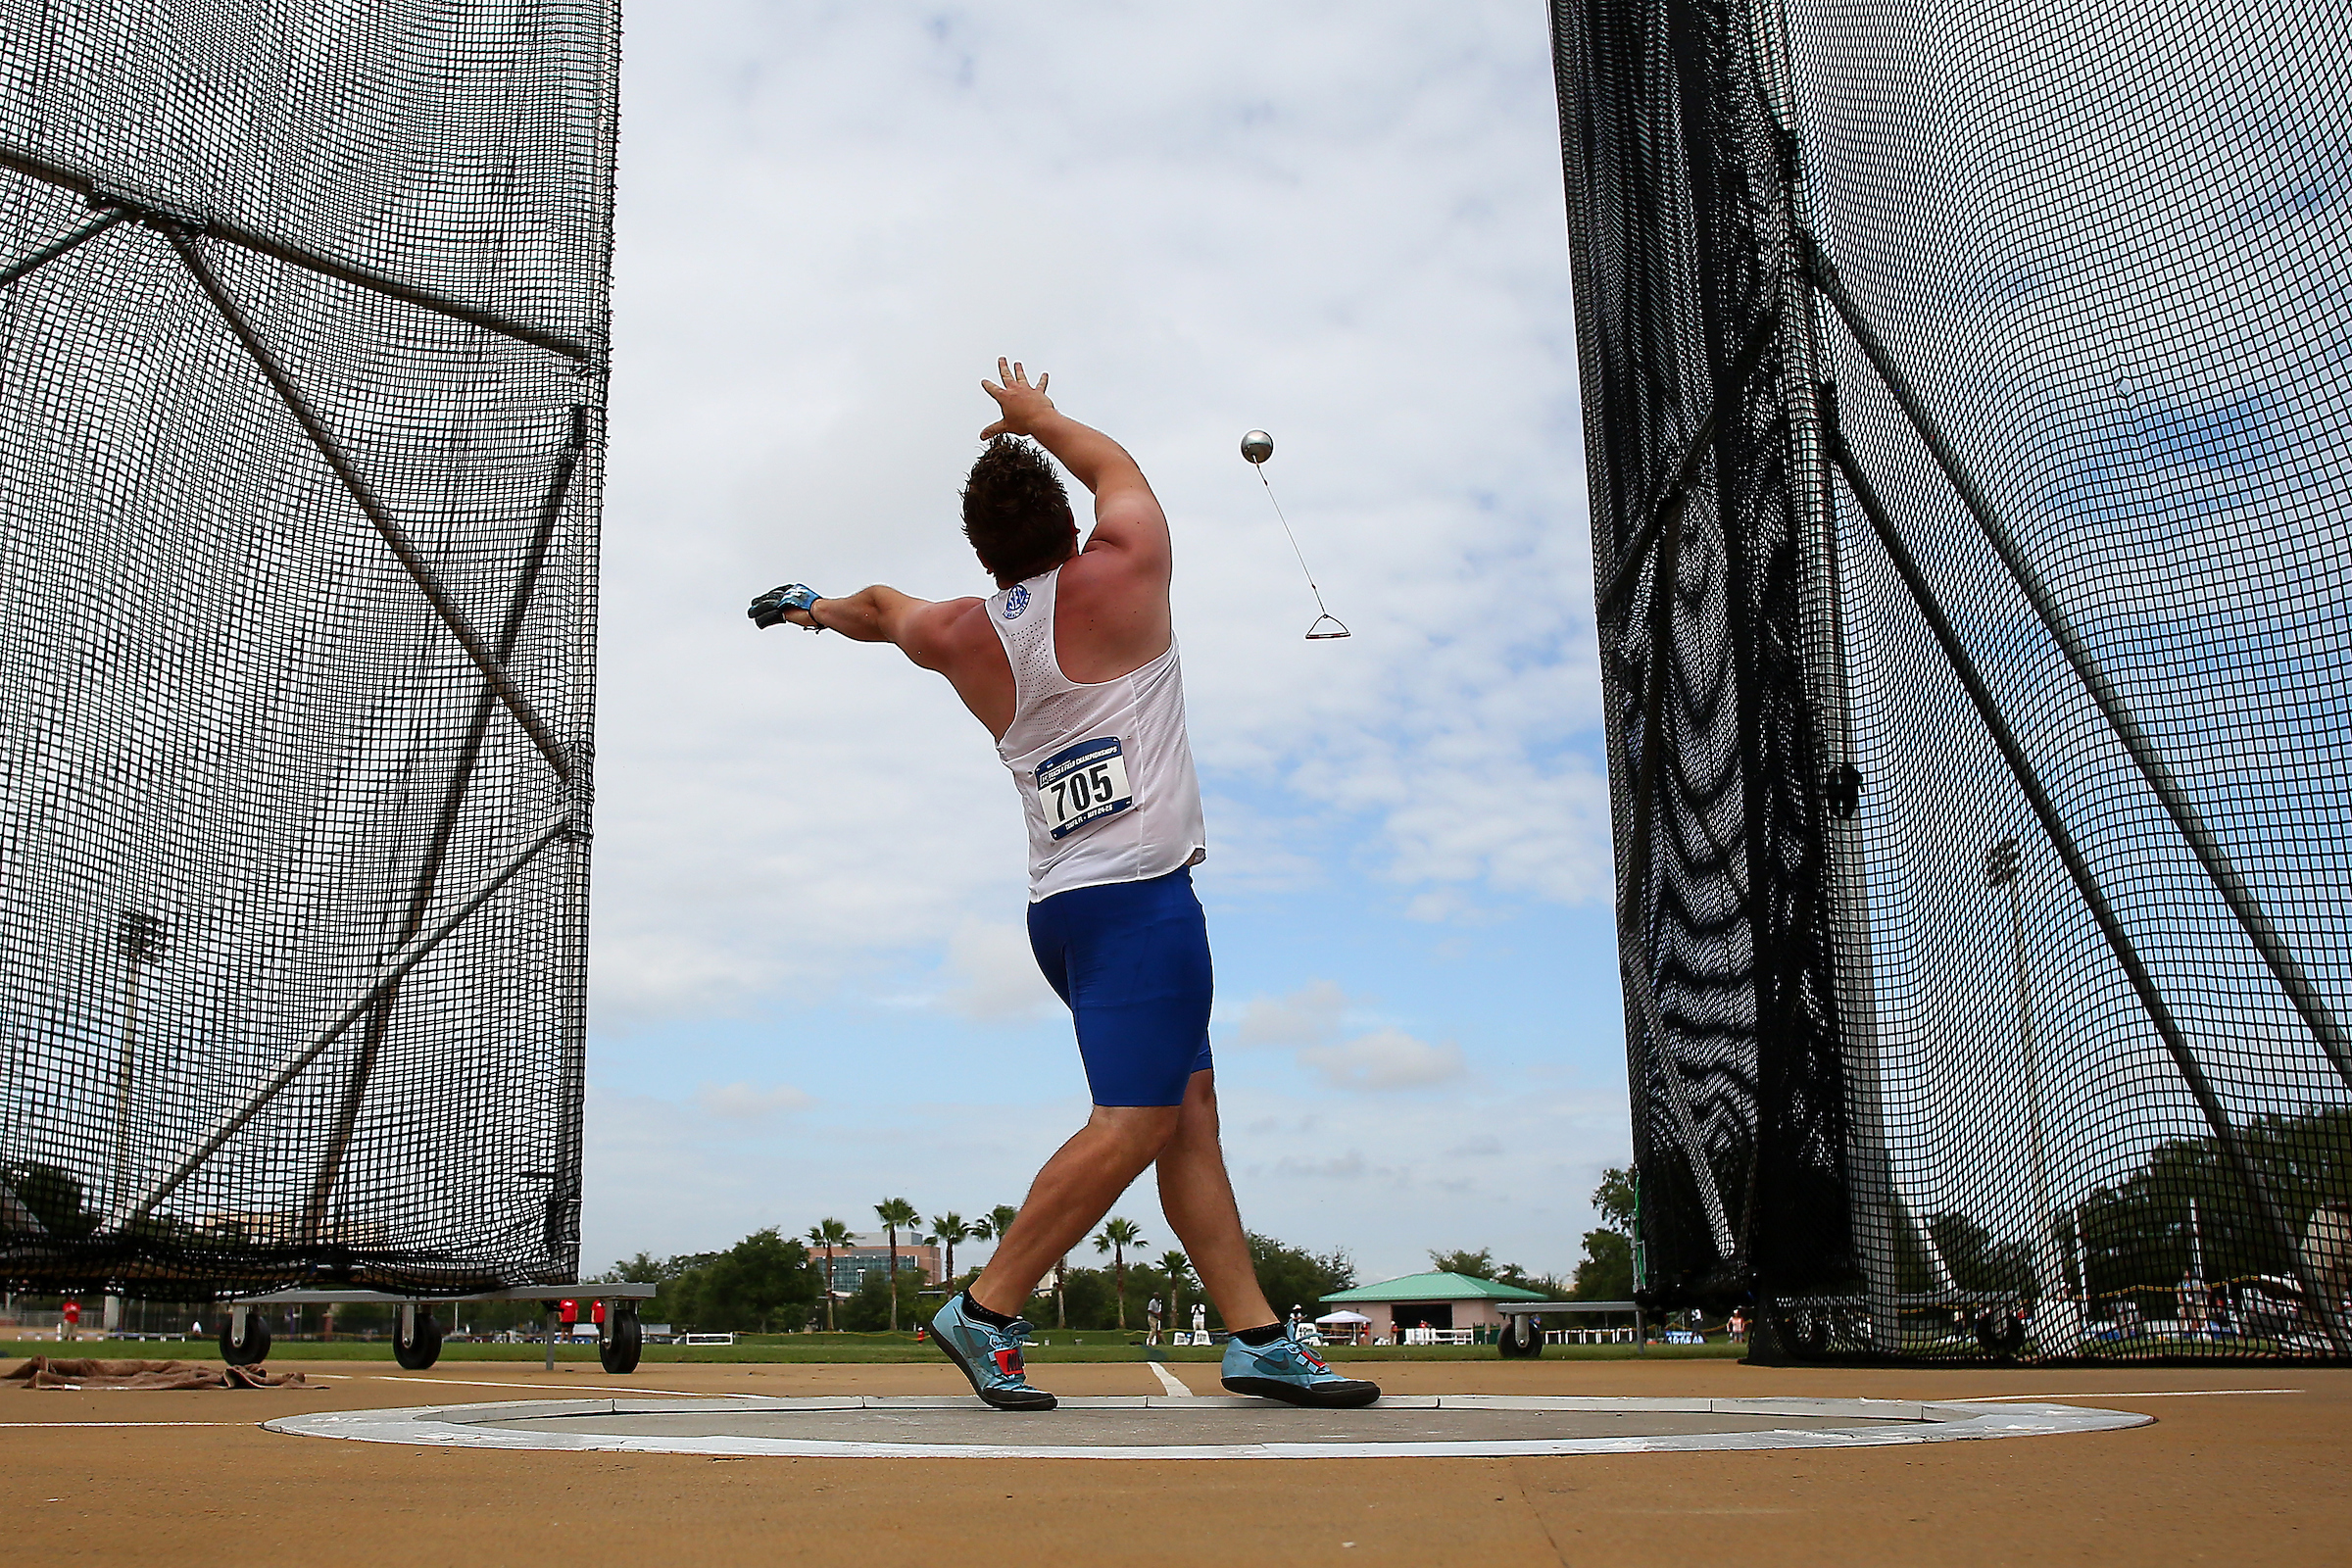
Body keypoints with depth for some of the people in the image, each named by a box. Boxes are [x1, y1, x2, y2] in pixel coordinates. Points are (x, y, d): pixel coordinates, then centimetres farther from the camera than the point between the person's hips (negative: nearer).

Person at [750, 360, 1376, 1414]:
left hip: (1061, 908, 7)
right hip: (1140, 892, -7)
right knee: (1134, 1121, -10)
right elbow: (1117, 467, 20)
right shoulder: (1119, 574, 0)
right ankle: (985, 1310, -6)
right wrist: (1040, 419, 38)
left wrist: (817, 608, 55)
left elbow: (885, 607, 34)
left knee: (1189, 1113, 7)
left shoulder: (962, 637, 11)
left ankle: (1257, 1338, 5)